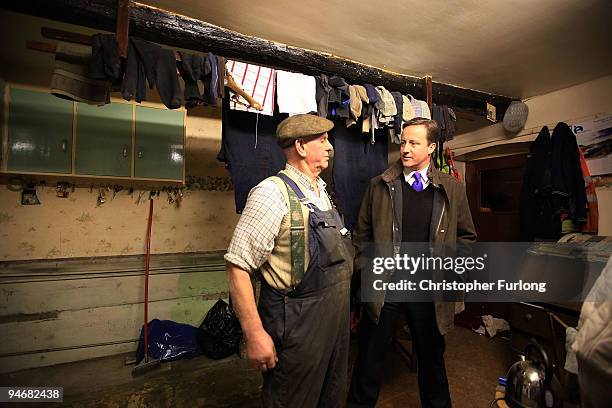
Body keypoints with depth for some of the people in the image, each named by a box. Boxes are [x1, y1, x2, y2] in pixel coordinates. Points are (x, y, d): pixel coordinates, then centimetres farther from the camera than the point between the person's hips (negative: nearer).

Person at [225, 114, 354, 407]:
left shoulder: (322, 192, 8)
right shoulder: (274, 193, -19)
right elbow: (238, 267, -20)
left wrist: (344, 313, 18)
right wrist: (255, 335, -20)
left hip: (336, 324, 8)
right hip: (297, 328, -8)